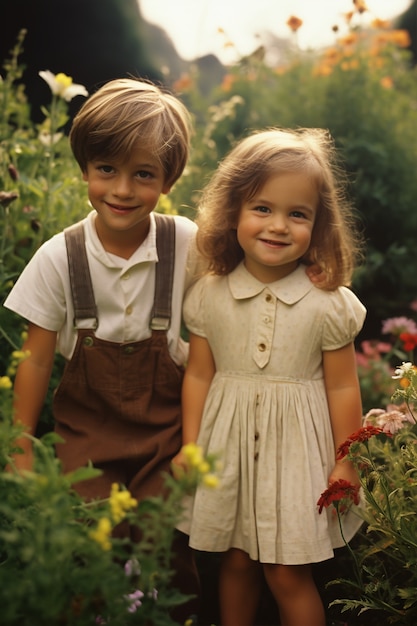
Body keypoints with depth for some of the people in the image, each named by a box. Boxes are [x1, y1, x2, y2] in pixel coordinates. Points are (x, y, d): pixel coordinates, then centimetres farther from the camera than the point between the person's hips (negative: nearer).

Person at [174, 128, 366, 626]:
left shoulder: (329, 304, -11)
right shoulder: (210, 295, -5)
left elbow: (341, 387, -4)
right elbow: (198, 375, 2)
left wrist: (344, 463, 0)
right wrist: (189, 448, 5)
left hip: (296, 449, -2)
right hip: (229, 446, 3)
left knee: (288, 576, 4)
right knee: (236, 562, 16)